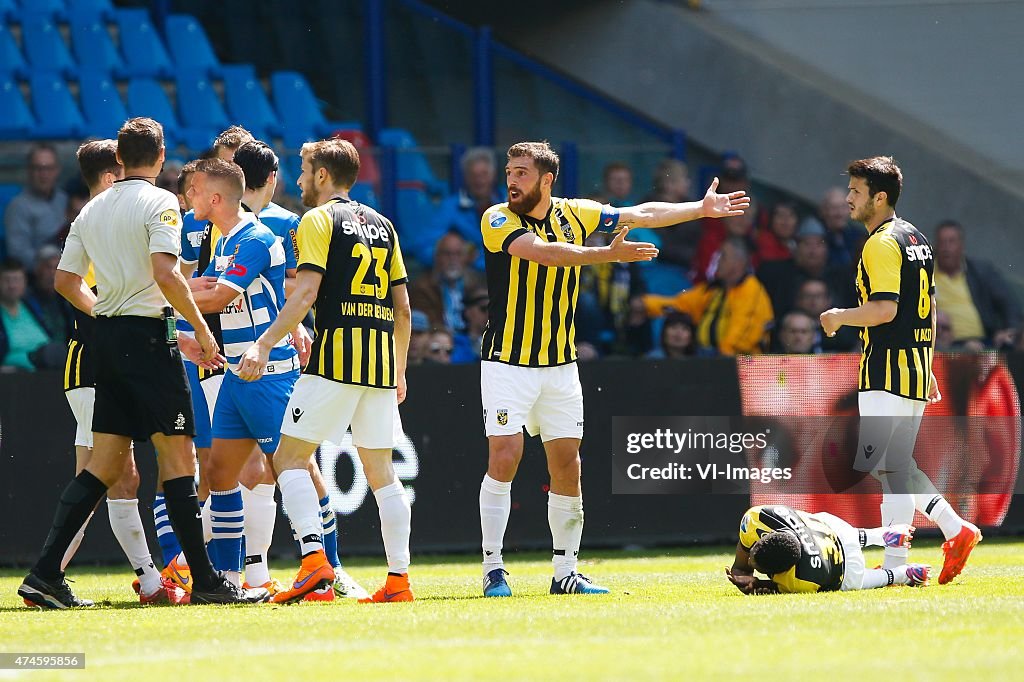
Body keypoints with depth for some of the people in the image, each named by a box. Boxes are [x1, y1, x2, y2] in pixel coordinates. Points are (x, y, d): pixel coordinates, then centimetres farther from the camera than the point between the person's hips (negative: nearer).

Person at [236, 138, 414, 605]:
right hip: (382, 357, 7)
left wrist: (264, 345, -14)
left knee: (289, 458, -2)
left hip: (337, 355, -7)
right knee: (380, 469, 10)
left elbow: (306, 292, -13)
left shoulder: (319, 220, -1)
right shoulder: (382, 225, 19)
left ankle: (314, 559, -19)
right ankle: (398, 579, 5)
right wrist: (398, 371, 26)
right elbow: (402, 305, 19)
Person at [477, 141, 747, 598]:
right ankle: (493, 569, -8)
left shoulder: (575, 215, 5)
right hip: (507, 363, -4)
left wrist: (702, 208, 17)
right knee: (504, 459, -14)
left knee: (567, 467, 4)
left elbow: (641, 215, 16)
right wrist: (608, 254, -32)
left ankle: (565, 572, 13)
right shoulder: (498, 221, -9)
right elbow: (542, 251, -26)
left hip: (560, 366, 4)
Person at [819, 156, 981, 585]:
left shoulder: (882, 243, -13)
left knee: (887, 467, -7)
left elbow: (885, 309, -24)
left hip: (888, 372, -10)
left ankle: (895, 565, -6)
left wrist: (839, 317, -9)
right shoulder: (916, 239, 16)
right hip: (917, 367, 10)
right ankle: (955, 529, 11)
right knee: (895, 466, 16)